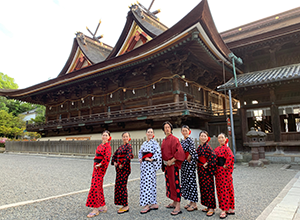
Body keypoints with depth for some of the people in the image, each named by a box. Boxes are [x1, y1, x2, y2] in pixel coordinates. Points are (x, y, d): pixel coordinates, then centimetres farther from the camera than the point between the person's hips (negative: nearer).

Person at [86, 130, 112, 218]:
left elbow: (107, 157, -22)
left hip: (101, 168, -9)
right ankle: (103, 206, 23)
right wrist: (95, 165, 12)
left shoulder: (107, 146, -9)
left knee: (95, 186, -9)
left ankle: (95, 209, -1)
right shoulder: (100, 145, 16)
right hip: (96, 167, 9)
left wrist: (100, 164, -15)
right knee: (99, 187, 12)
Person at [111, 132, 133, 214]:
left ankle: (126, 206, 3)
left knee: (122, 186, -7)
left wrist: (122, 164, -19)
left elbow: (128, 156, -21)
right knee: (119, 186, 10)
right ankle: (124, 205, 20)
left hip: (125, 168, -8)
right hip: (119, 168, 8)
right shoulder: (120, 147, 15)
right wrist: (114, 162, 6)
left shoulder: (129, 146, -8)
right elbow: (115, 155, 21)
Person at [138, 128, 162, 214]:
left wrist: (151, 159, -16)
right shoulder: (144, 143, 15)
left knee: (147, 183, -9)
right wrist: (140, 158, 7)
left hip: (150, 165, -8)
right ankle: (154, 204, 18)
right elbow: (140, 152, 23)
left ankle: (147, 205, -2)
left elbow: (158, 152, -17)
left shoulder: (154, 143, -7)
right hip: (144, 164, 8)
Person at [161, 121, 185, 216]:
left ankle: (178, 207, -3)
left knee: (175, 183, -7)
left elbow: (179, 151, -18)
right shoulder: (164, 140, 14)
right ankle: (174, 202, 27)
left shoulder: (174, 139, -9)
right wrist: (164, 163, 10)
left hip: (173, 164, -8)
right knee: (169, 182, 14)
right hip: (166, 164, 8)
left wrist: (171, 161, -19)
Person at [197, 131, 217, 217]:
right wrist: (198, 164, 7)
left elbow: (213, 155, -25)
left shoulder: (207, 146, -13)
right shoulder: (199, 147, 10)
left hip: (207, 170, -8)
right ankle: (208, 206, 25)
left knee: (209, 188, -2)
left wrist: (207, 163, -18)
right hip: (200, 169, 8)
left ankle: (212, 208, 8)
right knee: (203, 187, 13)